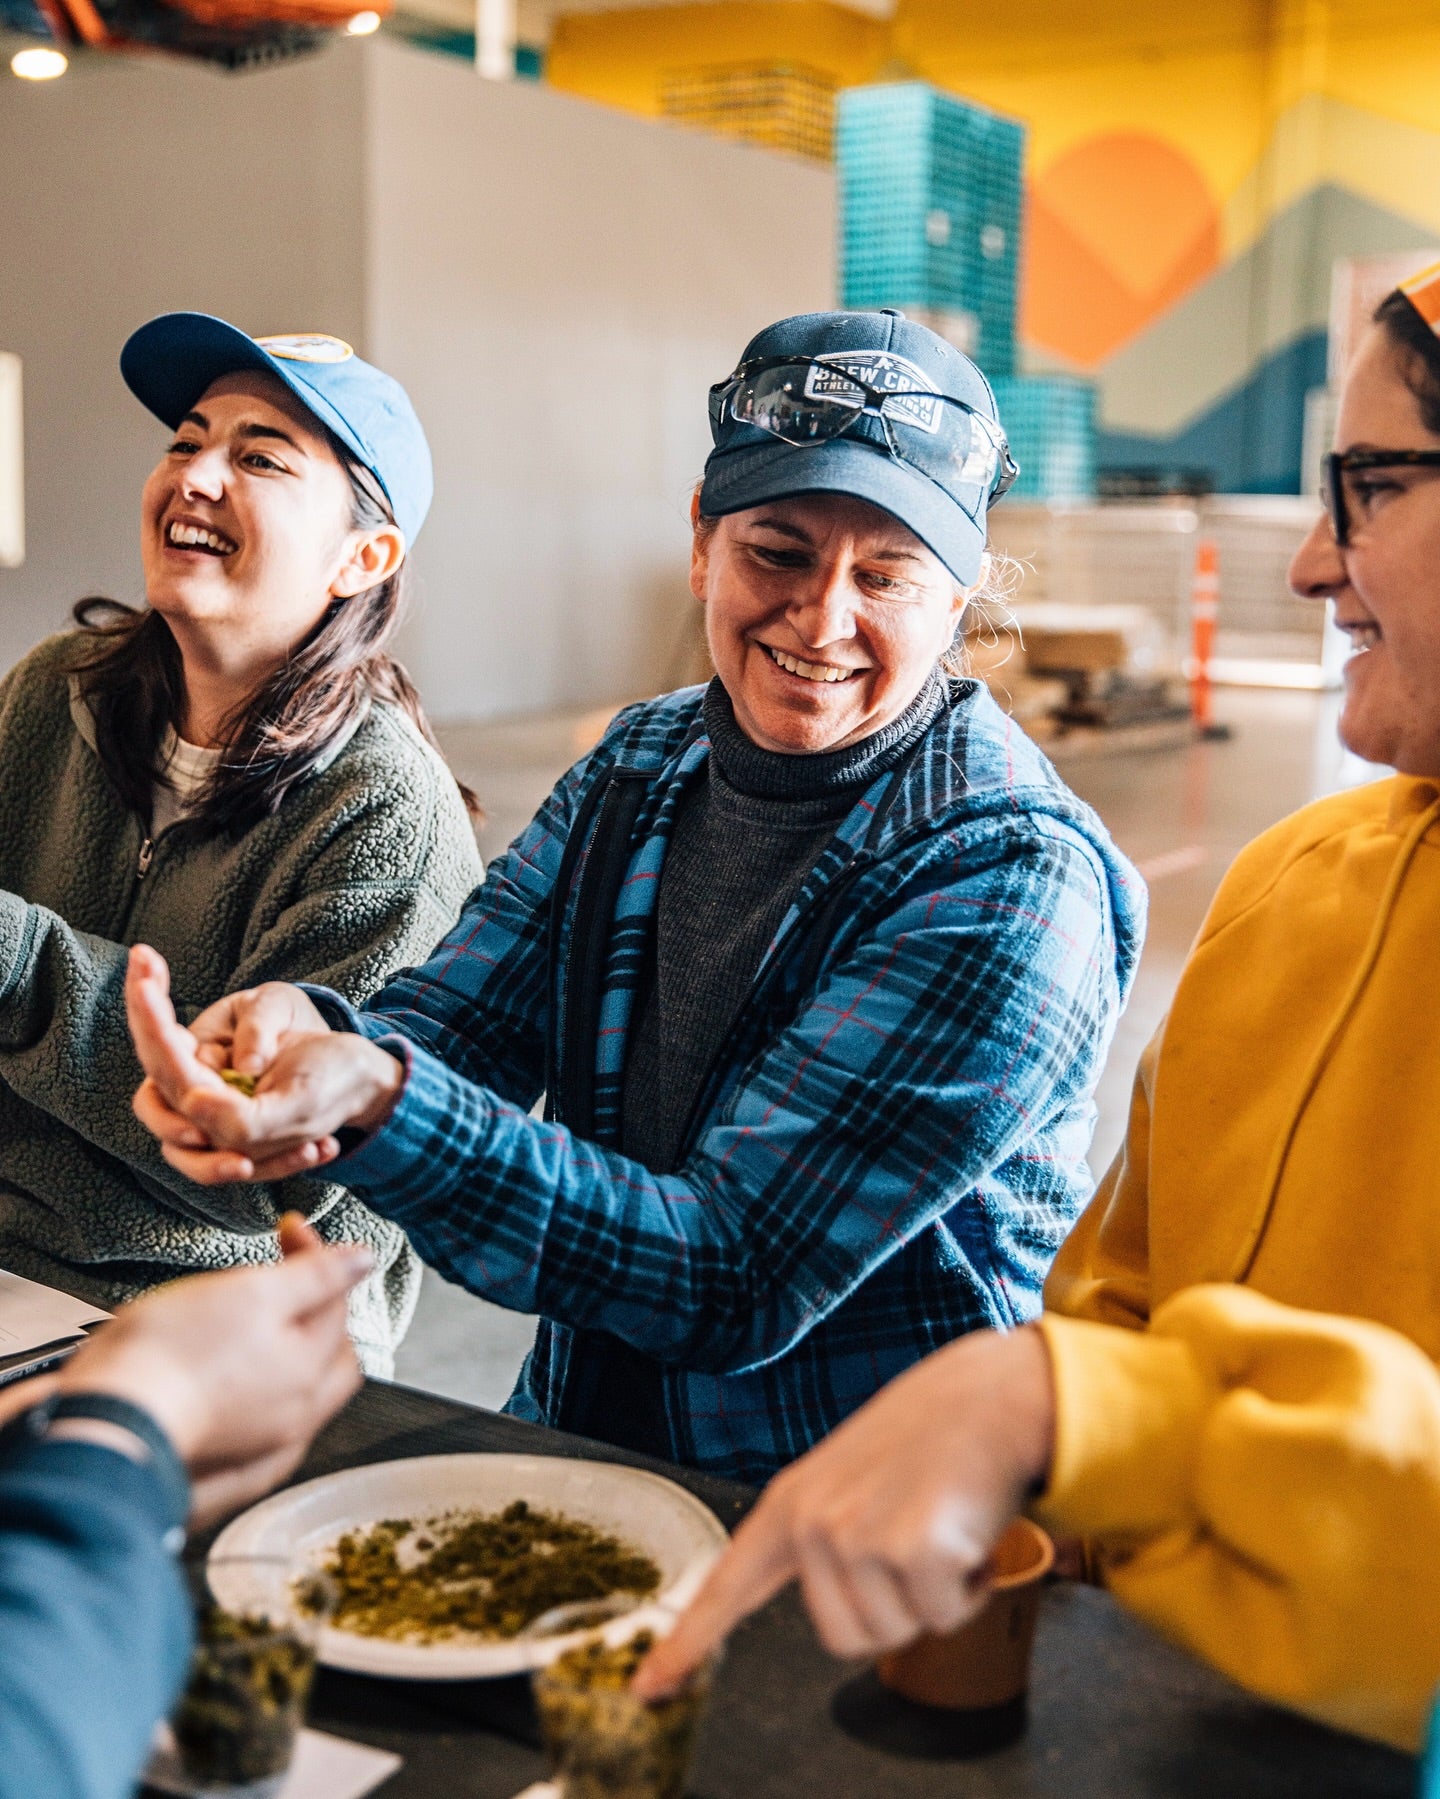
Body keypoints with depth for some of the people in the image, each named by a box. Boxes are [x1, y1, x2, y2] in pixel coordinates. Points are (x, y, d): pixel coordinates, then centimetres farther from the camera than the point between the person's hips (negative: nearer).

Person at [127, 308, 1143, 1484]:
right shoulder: (639, 769, 3)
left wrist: (381, 1109, -34)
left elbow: (728, 1280, -22)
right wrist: (301, 1033, -25)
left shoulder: (1009, 882, -19)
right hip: (578, 1436, 5)